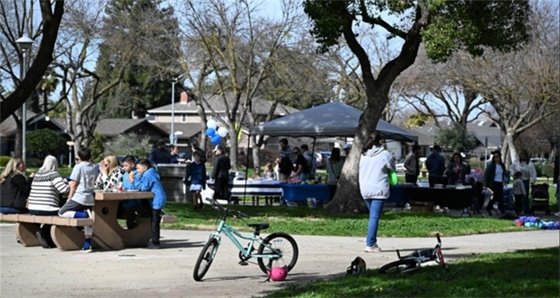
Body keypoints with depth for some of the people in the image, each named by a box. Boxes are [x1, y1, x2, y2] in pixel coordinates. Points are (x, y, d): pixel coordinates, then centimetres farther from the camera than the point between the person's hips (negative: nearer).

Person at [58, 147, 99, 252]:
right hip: (90, 199, 6)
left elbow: (73, 184, -7)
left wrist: (69, 198, 3)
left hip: (79, 198, -6)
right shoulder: (96, 167, 9)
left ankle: (83, 215, -18)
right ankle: (87, 245, 4)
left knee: (62, 213, 1)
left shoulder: (78, 166, -7)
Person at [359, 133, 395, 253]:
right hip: (378, 189, -6)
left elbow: (360, 171, 14)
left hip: (365, 190, 6)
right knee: (374, 217, -7)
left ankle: (373, 243, 16)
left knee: (372, 216, 17)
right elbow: (392, 168, 6)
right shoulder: (384, 154, -6)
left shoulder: (363, 155, 10)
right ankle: (370, 244, -11)